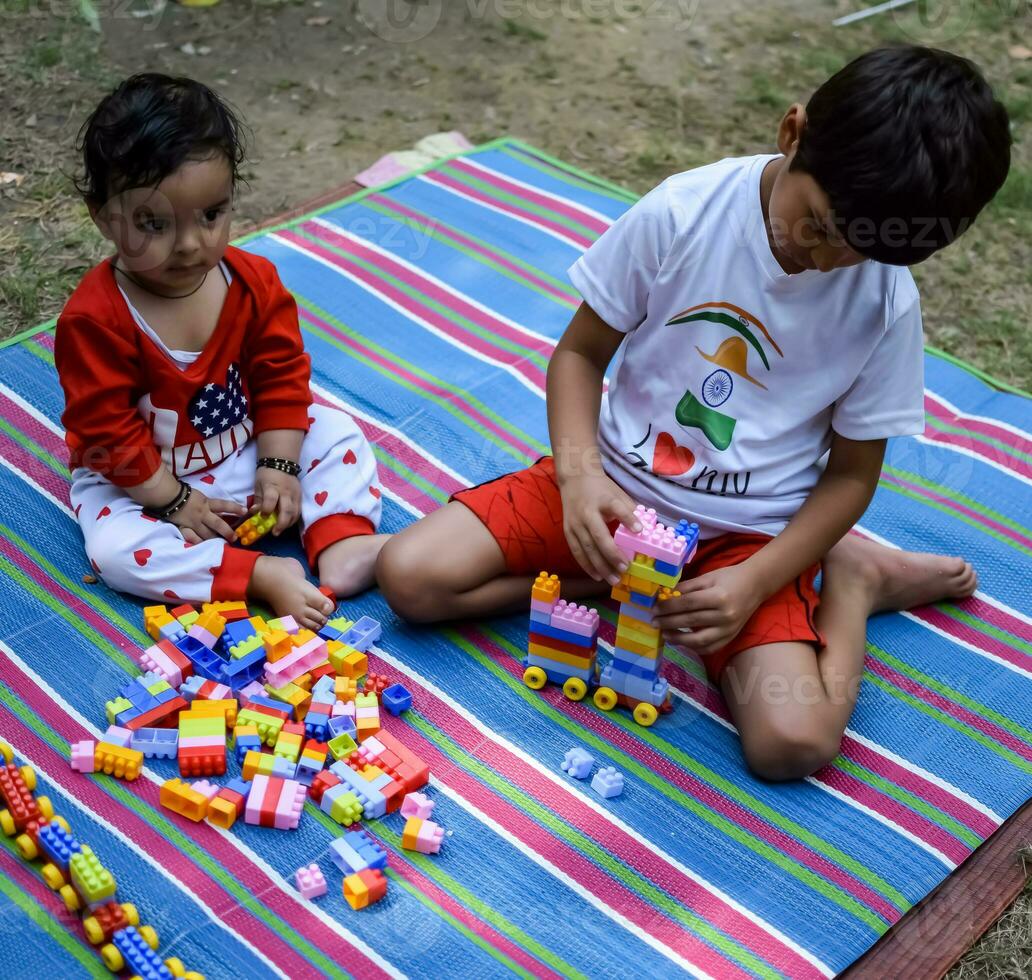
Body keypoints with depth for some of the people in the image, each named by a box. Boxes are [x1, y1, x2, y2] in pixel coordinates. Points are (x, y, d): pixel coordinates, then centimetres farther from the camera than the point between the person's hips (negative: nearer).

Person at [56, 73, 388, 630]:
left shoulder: (254, 282, -13)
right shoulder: (94, 319, -26)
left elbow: (281, 375, -3)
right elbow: (106, 429, -21)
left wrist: (279, 465, -10)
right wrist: (173, 502, -18)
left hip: (247, 452, 4)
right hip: (140, 480, -4)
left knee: (337, 432, -6)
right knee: (115, 547, -29)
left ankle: (341, 545, -20)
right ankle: (264, 575, -30)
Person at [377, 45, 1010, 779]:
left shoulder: (886, 305, -13)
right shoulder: (682, 212, -16)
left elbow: (851, 473, -3)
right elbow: (580, 353, -4)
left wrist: (754, 582, -17)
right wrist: (579, 475, -23)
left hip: (747, 531, -1)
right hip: (614, 487, 2)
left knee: (793, 741, -24)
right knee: (409, 576, -14)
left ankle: (853, 580, 5)